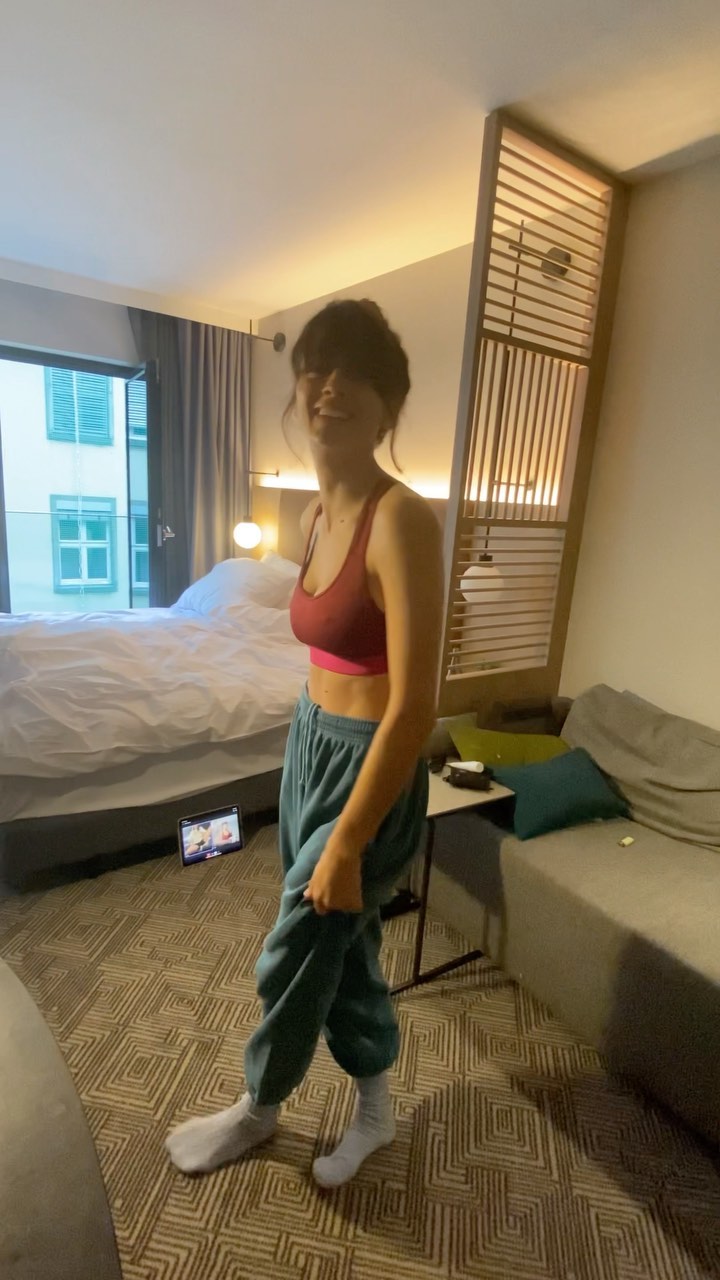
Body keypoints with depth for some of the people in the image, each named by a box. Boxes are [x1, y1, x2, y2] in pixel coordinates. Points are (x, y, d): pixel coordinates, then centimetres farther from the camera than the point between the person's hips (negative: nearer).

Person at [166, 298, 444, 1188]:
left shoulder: (402, 520, -23)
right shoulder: (318, 515, 4)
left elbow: (413, 706, -25)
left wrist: (346, 844, -19)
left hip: (370, 768, -8)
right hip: (310, 745, 8)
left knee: (292, 956, 14)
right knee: (342, 941, 23)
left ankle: (257, 1109, 48)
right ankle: (374, 1109, 51)